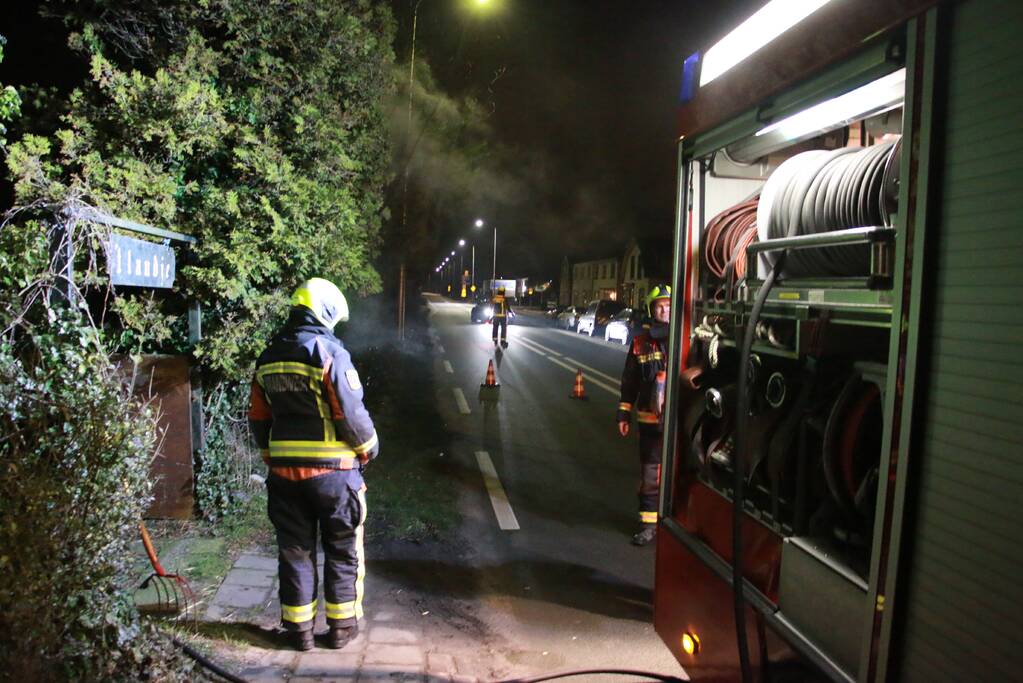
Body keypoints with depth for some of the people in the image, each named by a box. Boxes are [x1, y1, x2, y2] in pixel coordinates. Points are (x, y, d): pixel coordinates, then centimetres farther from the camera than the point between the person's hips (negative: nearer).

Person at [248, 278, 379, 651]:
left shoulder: (268, 358, 6)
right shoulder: (329, 351, -14)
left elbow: (259, 418, 12)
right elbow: (351, 413, -16)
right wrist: (369, 448, 0)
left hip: (284, 470, 5)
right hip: (332, 469, -5)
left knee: (295, 550, 16)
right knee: (342, 550, 12)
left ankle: (298, 628, 25)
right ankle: (342, 626, 22)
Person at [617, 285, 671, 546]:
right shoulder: (641, 343, 5)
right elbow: (629, 381, 9)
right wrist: (624, 413, 8)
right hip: (649, 419, 2)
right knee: (649, 473, 8)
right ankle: (648, 522, 20)